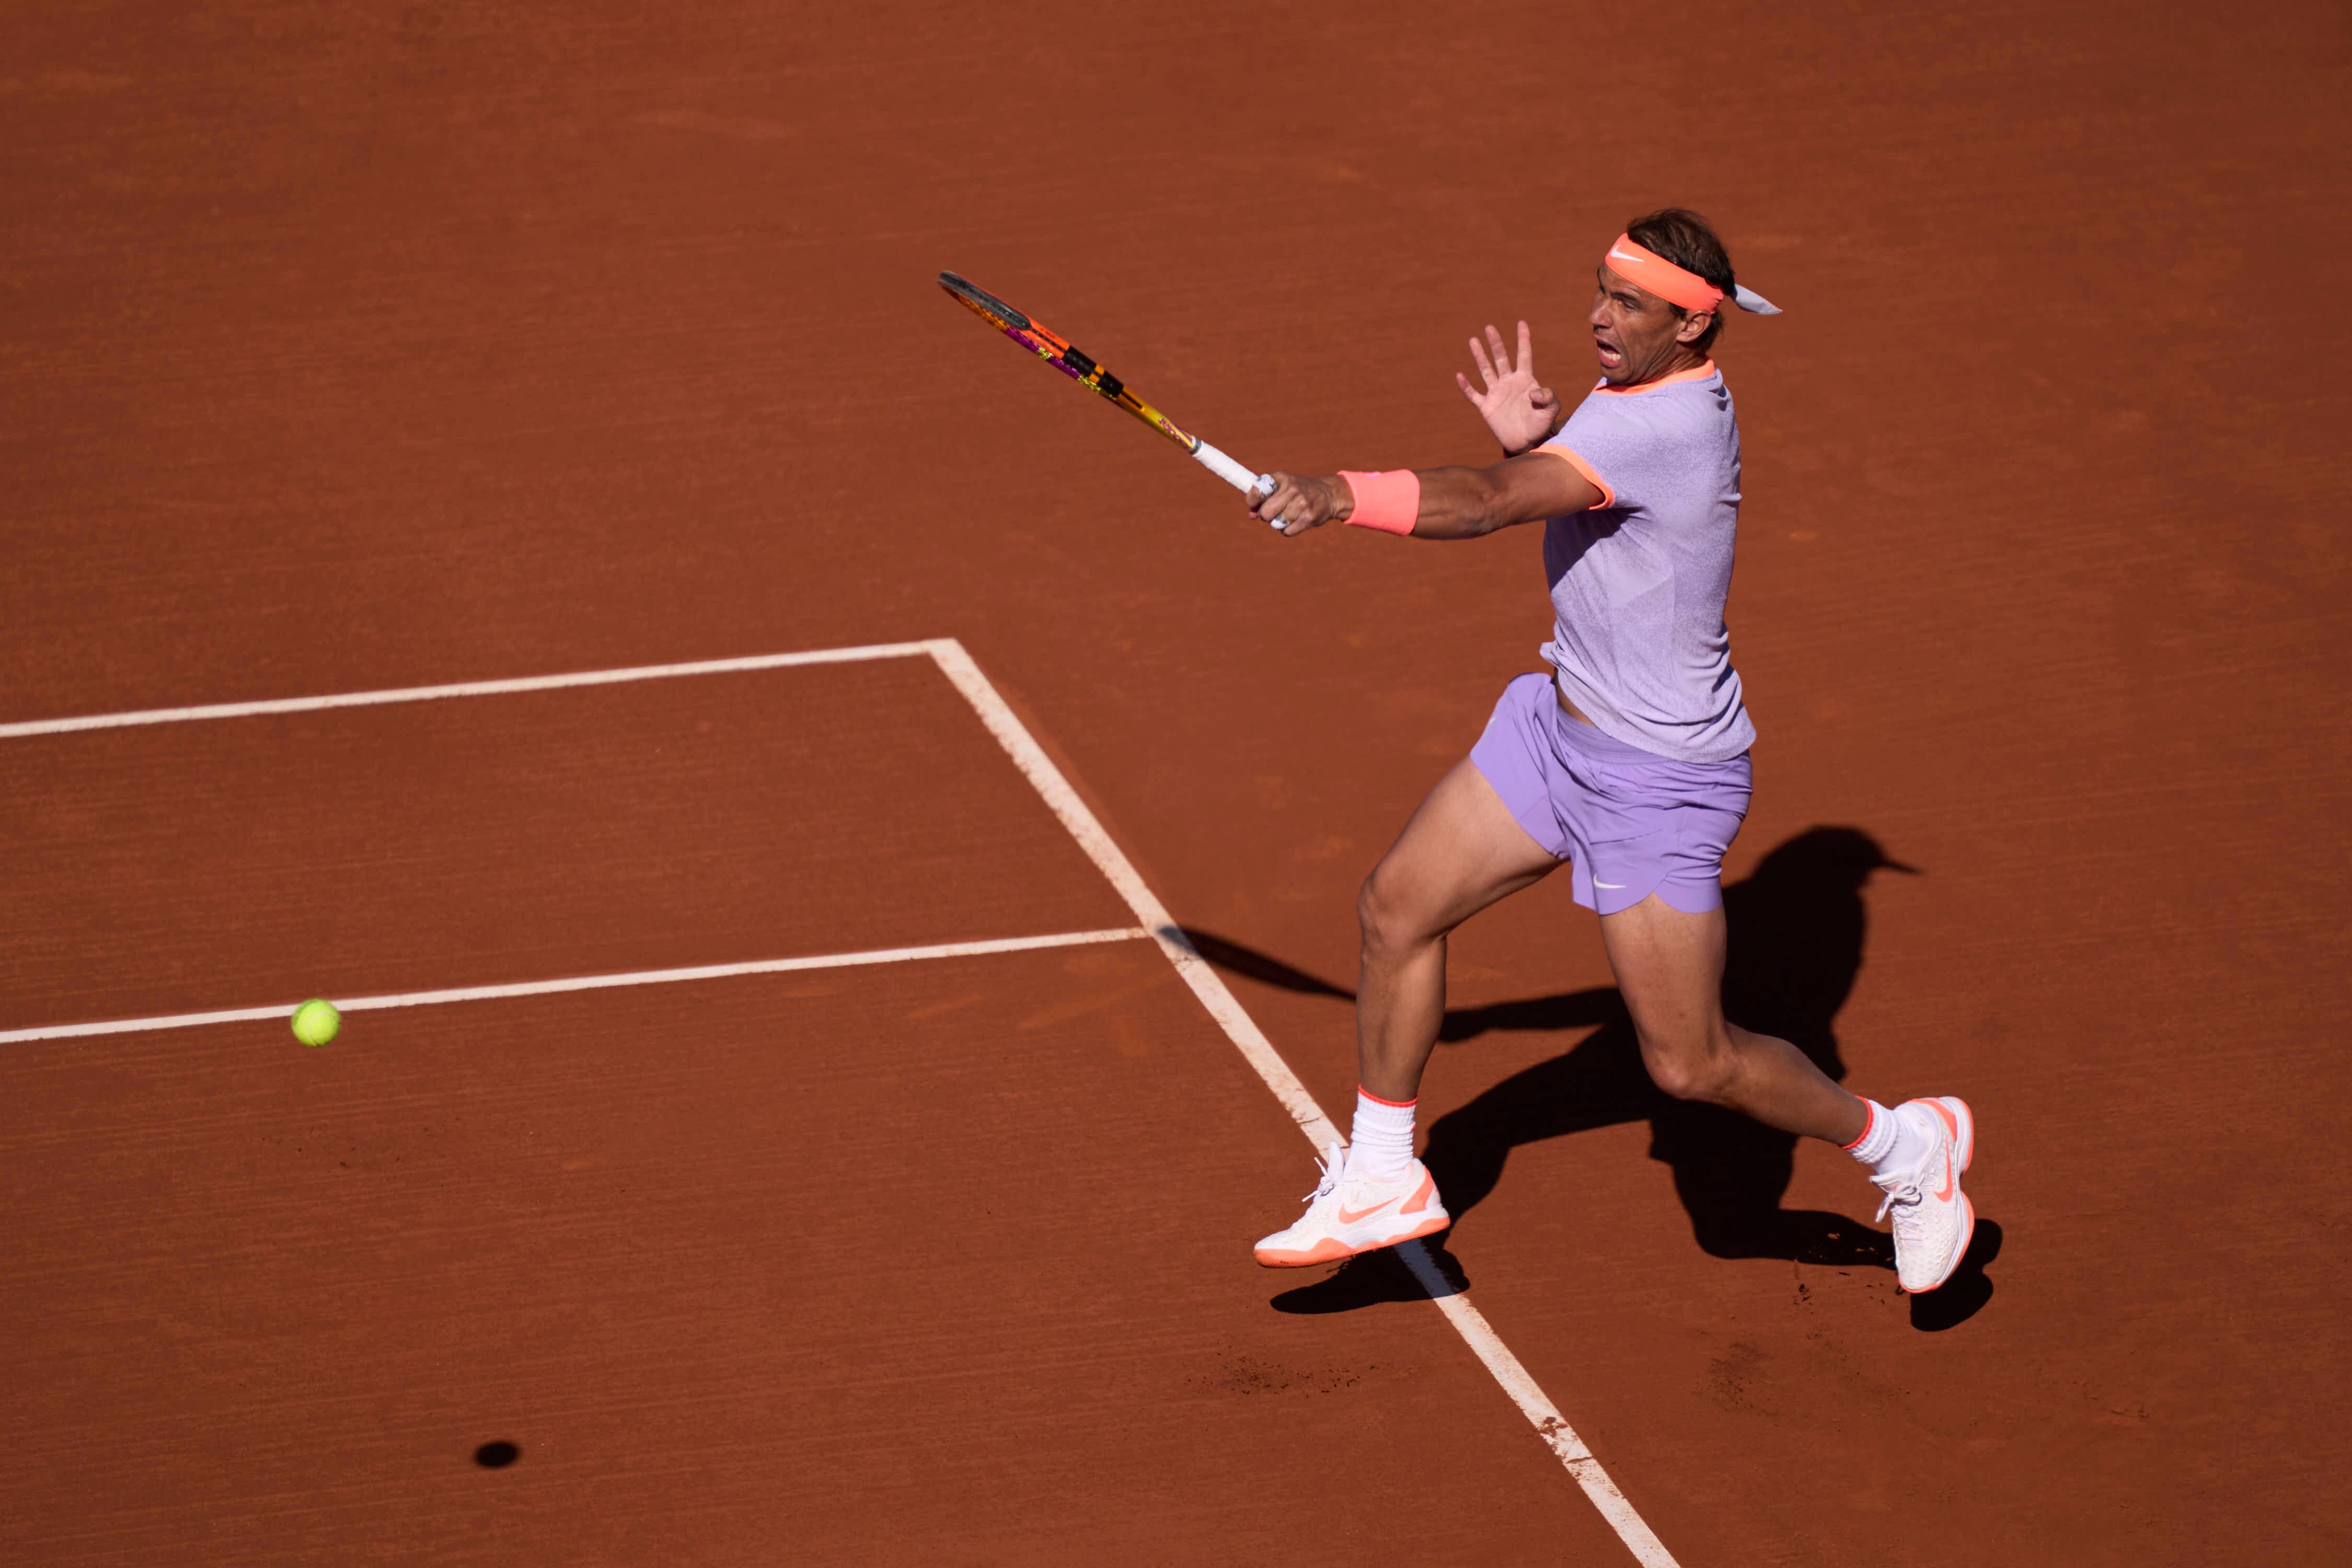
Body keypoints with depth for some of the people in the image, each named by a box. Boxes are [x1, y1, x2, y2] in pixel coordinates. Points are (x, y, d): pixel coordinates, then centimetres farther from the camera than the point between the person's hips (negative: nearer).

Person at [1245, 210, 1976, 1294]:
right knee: (1397, 909, 9)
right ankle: (1381, 1181, 25)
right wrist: (1532, 436, -5)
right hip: (1562, 723, 9)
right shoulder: (1643, 384, 0)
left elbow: (1491, 504, -41)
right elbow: (1553, 494, 15)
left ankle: (1905, 1146, 22)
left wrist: (1344, 496, -51)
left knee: (1689, 1064, -2)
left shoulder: (1663, 428, -30)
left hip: (1659, 778, -9)